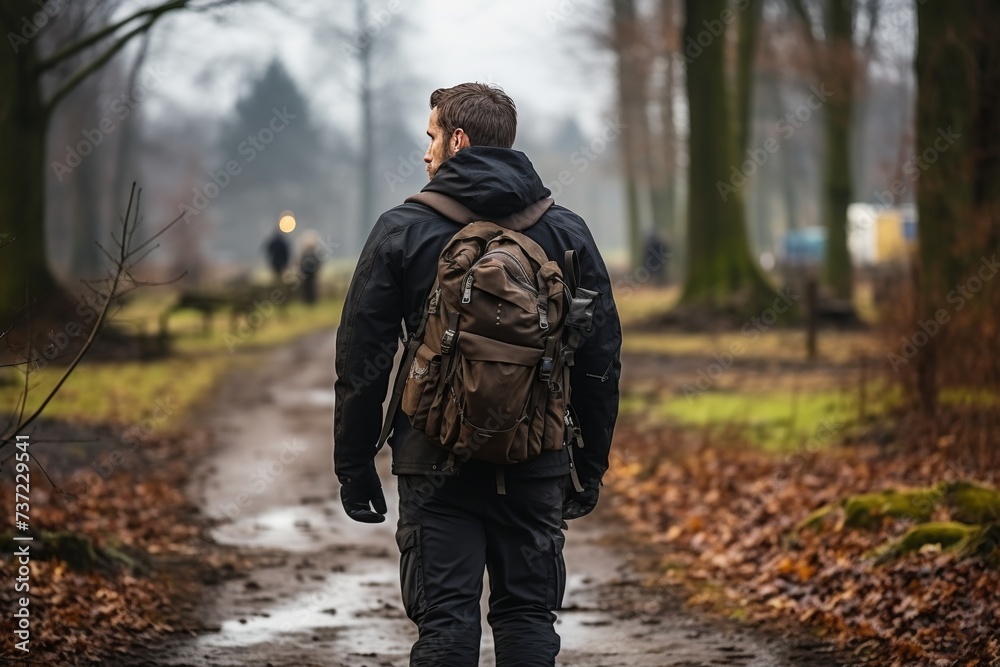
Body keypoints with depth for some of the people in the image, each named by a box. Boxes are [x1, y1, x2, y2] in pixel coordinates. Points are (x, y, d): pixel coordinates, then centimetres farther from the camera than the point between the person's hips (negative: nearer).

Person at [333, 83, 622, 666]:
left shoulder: (403, 230, -2)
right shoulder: (568, 233, 6)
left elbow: (362, 359, -2)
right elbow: (602, 361, 8)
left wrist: (355, 465, 6)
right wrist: (591, 465, 16)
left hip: (437, 462, -2)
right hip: (538, 464, 2)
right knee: (528, 617, 8)